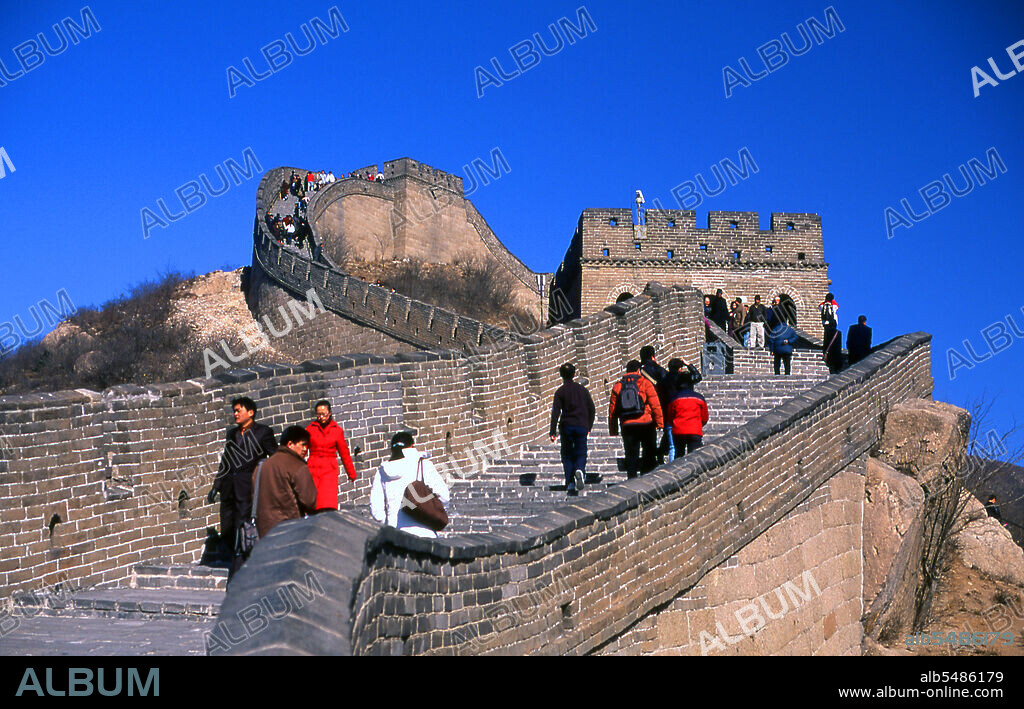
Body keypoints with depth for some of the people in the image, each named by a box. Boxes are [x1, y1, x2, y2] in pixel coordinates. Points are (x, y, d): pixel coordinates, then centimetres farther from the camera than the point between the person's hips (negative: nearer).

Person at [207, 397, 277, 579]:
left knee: (241, 530, -10)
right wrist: (216, 487, 20)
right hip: (229, 488, 6)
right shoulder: (232, 432, 19)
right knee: (226, 533, 5)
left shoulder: (263, 432, 2)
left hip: (248, 487, -6)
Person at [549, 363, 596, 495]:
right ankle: (579, 470, -24)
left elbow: (555, 412, -8)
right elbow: (592, 409, 12)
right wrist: (589, 427, 22)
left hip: (566, 426, -2)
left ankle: (570, 485, 0)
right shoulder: (583, 389, 9)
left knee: (567, 455, 8)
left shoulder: (560, 392, -2)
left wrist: (552, 431, -7)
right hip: (582, 427, 2)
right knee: (581, 453, 9)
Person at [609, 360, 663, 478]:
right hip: (646, 424, -2)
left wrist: (613, 429, 14)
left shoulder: (617, 386, 9)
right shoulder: (644, 383, -1)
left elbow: (612, 410, 9)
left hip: (627, 426, 3)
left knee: (631, 456, 6)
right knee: (649, 454, 8)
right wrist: (660, 422, -3)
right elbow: (655, 404, -7)